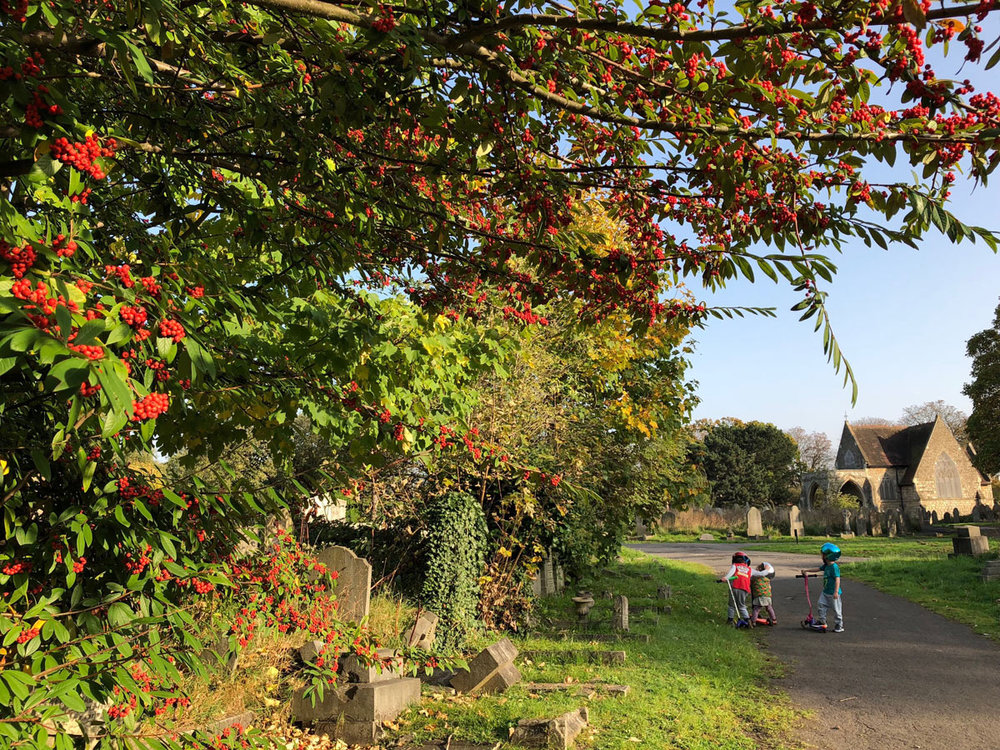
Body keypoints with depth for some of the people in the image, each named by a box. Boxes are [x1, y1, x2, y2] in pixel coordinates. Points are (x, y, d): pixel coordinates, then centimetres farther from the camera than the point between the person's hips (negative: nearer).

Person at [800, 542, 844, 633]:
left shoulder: (834, 567, -20)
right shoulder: (826, 566, 8)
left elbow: (837, 579, -23)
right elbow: (818, 569, 23)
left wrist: (836, 592, -27)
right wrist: (807, 571, 28)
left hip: (833, 593, -9)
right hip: (825, 592, 9)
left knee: (837, 610, 3)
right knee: (820, 606, 9)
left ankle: (839, 626, 13)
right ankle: (822, 621, 22)